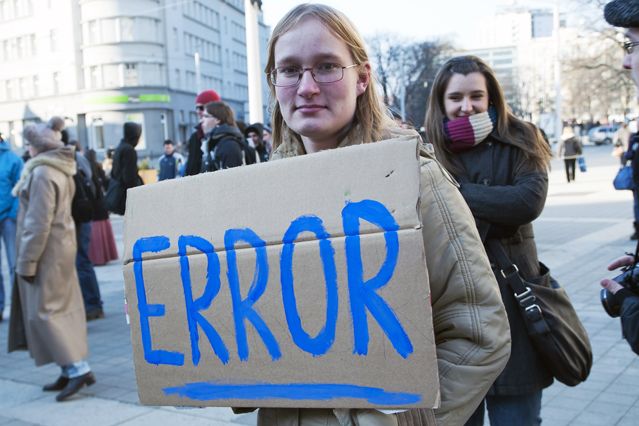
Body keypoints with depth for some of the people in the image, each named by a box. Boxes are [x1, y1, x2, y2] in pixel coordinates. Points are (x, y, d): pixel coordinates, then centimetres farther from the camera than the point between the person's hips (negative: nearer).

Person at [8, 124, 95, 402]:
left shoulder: (42, 173, -17)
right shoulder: (60, 170, 12)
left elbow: (38, 223, -20)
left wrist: (26, 261, -15)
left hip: (47, 251, -9)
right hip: (62, 247, 9)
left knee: (45, 310, -4)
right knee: (62, 308, 11)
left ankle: (78, 369, -5)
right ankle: (71, 370, 17)